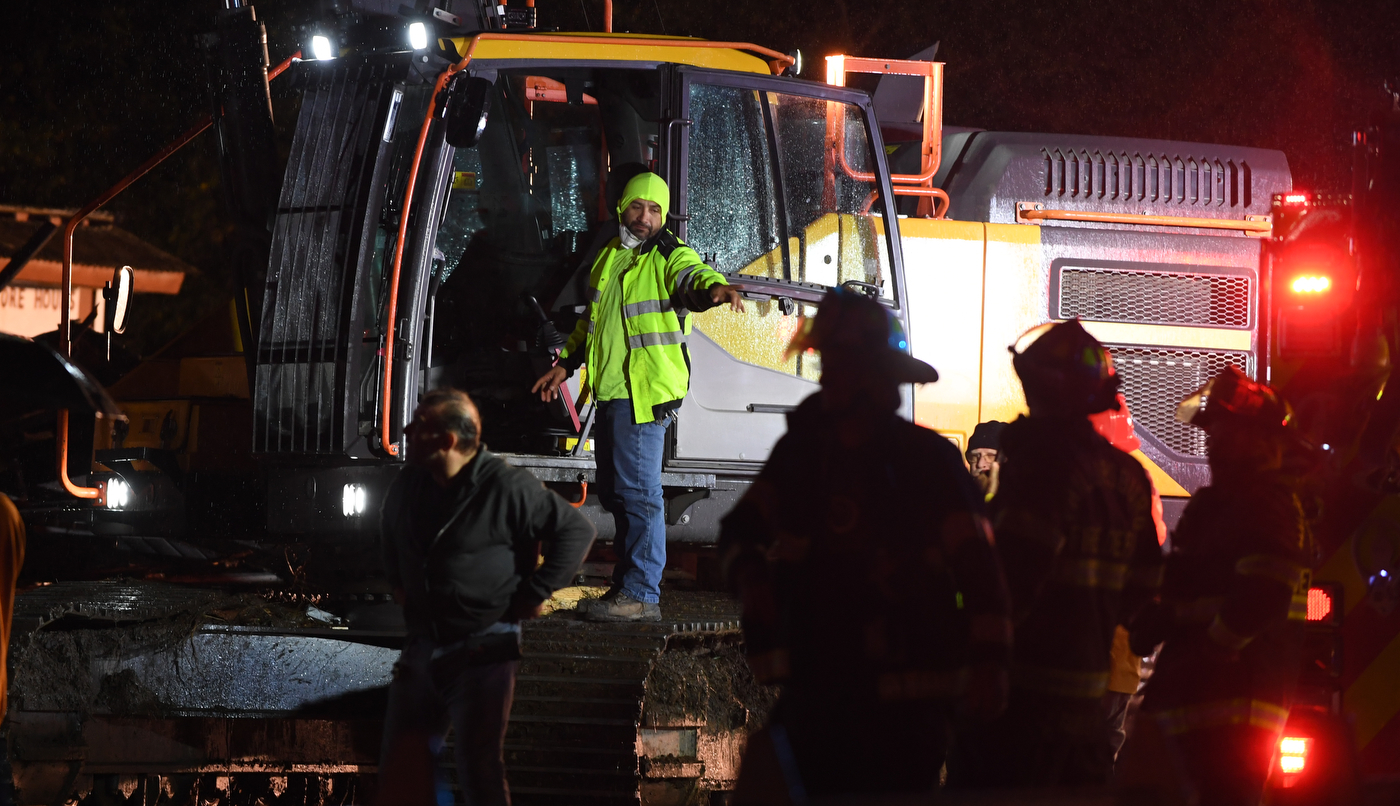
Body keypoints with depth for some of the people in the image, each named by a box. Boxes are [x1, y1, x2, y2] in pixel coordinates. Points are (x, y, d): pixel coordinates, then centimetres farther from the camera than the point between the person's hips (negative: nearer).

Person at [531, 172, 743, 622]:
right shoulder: (609, 257, 18)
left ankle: (641, 595, -10)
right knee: (613, 492, 14)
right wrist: (567, 364, 30)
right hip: (611, 390, 9)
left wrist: (714, 288, -51)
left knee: (638, 491, -11)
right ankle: (625, 585, 23)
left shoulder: (669, 257, -6)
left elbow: (693, 277, -29)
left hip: (646, 392, -9)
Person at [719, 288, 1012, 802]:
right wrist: (749, 573, -5)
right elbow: (740, 529, 17)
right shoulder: (803, 450, 8)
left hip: (906, 701, -4)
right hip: (816, 691, 5)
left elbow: (978, 567, -9)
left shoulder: (927, 459, -7)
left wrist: (988, 665, -18)